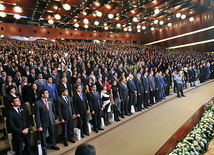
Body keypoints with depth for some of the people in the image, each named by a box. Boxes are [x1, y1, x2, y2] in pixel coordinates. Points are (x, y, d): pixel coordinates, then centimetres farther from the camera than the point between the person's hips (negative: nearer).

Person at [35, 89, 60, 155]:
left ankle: (53, 145, 46)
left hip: (51, 121, 4)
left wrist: (56, 118, 12)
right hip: (44, 122, -4)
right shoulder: (38, 103, -19)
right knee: (43, 136, 14)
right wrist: (39, 126, -14)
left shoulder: (50, 100, -4)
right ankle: (44, 148, 38)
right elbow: (37, 115, -15)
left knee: (52, 134, 22)